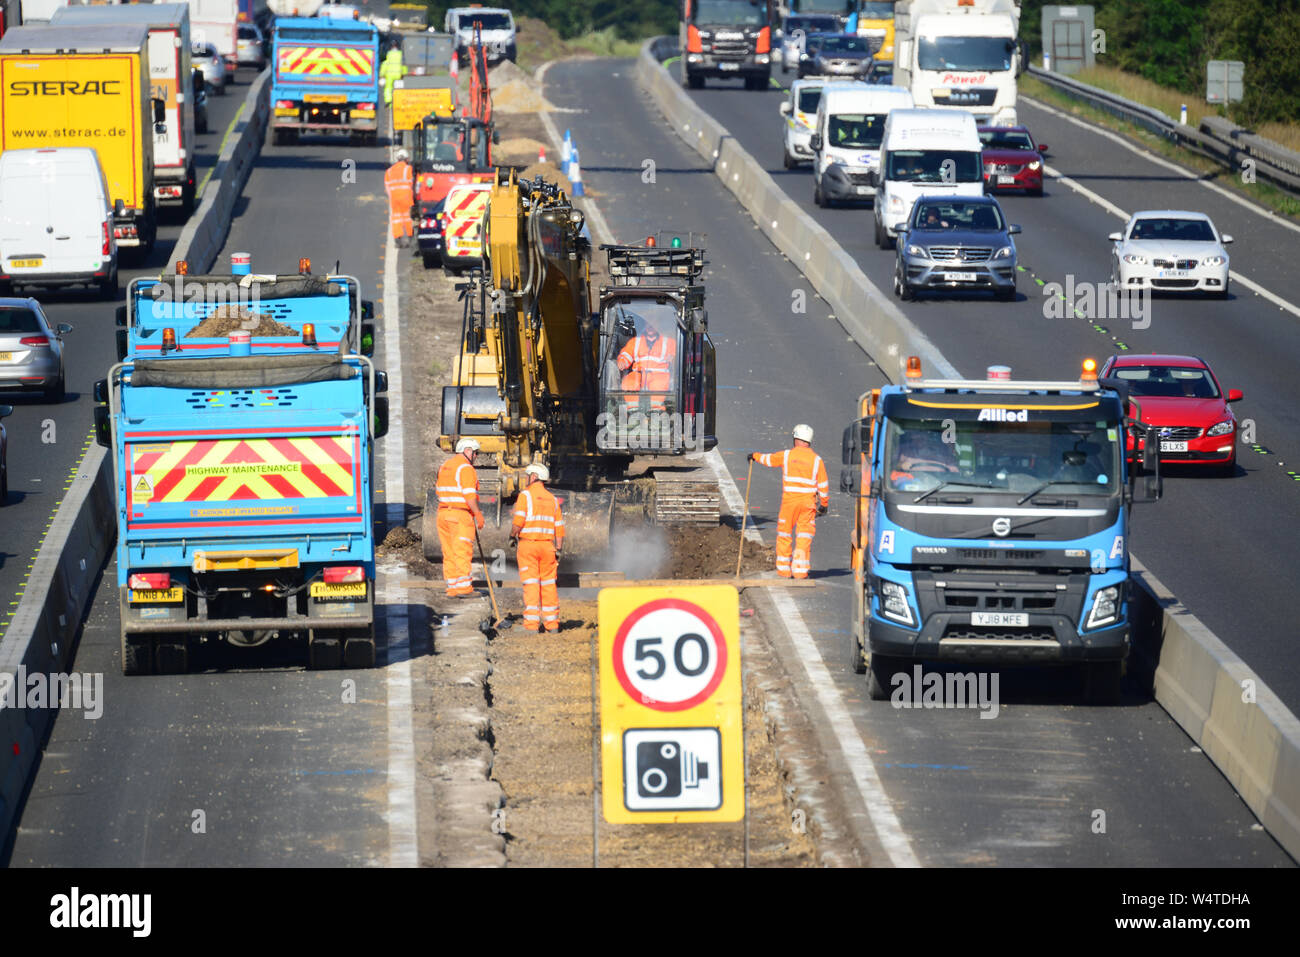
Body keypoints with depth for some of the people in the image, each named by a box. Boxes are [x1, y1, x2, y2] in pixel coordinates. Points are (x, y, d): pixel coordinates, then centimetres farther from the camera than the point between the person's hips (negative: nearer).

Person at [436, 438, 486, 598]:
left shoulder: (444, 466, 17)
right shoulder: (466, 468, -10)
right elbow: (469, 495, -18)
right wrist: (478, 514, -14)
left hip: (443, 513, 8)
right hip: (461, 515, -8)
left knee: (449, 553, 8)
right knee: (463, 552, -9)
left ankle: (452, 588, 7)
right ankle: (463, 587, -13)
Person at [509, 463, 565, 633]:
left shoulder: (525, 495, -5)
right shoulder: (552, 499, 12)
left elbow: (518, 521, -15)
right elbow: (559, 527, 10)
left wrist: (512, 536, 3)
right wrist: (559, 550, 13)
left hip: (528, 543, -4)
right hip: (547, 545, 4)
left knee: (531, 584, -5)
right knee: (548, 584, 9)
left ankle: (531, 623, -9)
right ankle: (552, 622, 10)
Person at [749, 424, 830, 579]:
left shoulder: (787, 455, -1)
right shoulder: (816, 460, 1)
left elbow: (768, 459, 17)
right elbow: (823, 485, 2)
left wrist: (755, 456, 37)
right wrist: (824, 504, 14)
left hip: (789, 501, -1)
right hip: (808, 502, 1)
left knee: (784, 534, 11)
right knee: (804, 537, 4)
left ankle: (784, 569, 14)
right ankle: (800, 570, -1)